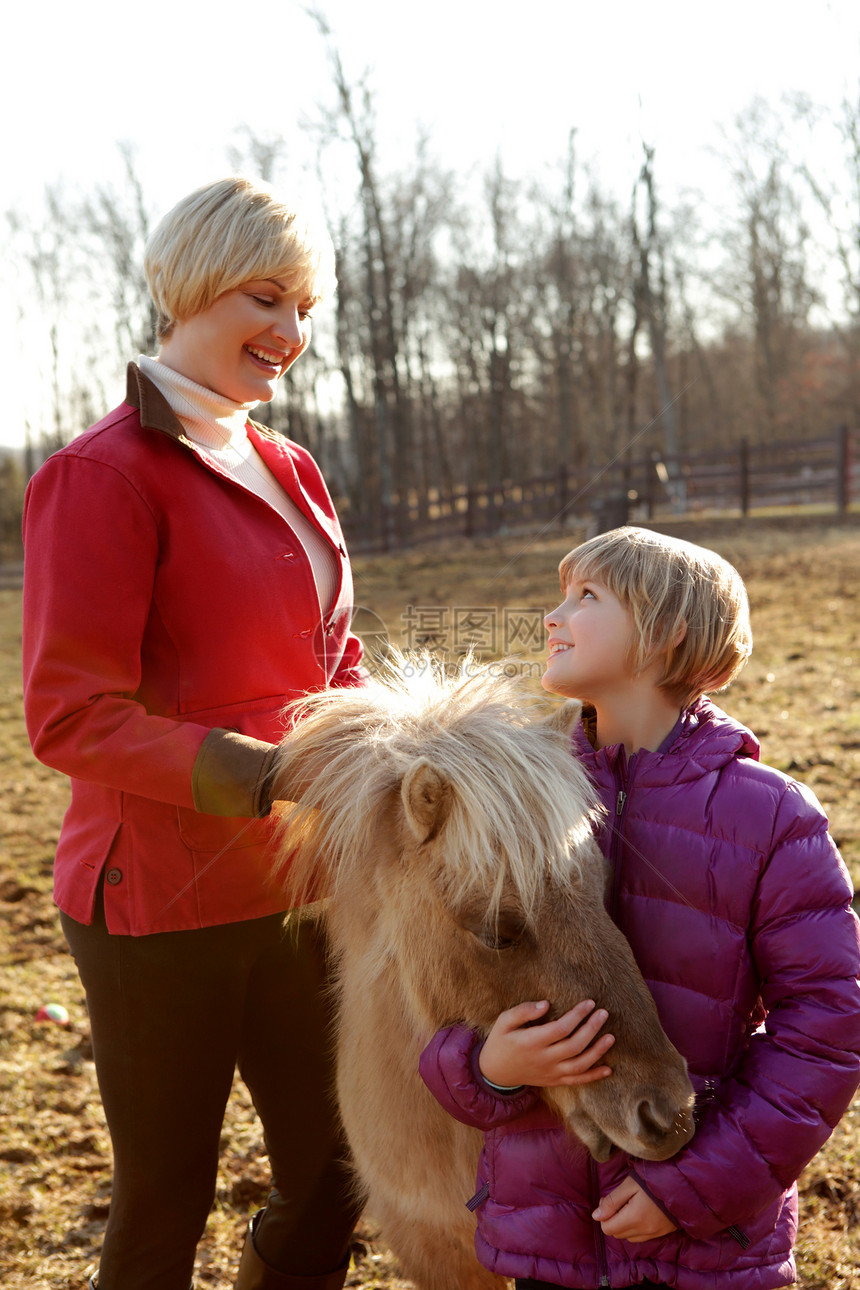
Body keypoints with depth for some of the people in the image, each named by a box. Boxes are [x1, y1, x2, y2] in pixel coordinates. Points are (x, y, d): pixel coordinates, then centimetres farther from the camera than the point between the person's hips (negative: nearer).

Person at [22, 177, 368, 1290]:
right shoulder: (103, 474, -14)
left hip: (295, 887, 7)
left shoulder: (287, 471, 11)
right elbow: (71, 716, -18)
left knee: (331, 1183, 17)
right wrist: (269, 777, -26)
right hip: (160, 898, -7)